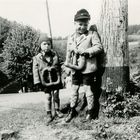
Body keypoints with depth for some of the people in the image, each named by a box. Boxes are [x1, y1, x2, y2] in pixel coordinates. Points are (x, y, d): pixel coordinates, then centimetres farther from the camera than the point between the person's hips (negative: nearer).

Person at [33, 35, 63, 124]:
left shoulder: (55, 55, 0)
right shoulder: (37, 58, -7)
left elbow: (58, 66, 9)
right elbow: (35, 71, -6)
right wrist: (37, 82, -10)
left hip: (55, 79, 2)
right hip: (45, 81, -2)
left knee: (56, 96, 12)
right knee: (48, 97, 2)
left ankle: (57, 110, 30)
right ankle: (49, 114, 12)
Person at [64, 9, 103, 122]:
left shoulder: (92, 35, -2)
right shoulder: (71, 38, 12)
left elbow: (99, 47, -13)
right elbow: (68, 53, 15)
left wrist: (85, 51, -19)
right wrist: (68, 63, 1)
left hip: (88, 68, -4)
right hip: (75, 69, 5)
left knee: (88, 90, 2)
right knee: (74, 90, 12)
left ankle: (90, 112, 15)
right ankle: (72, 111, 26)